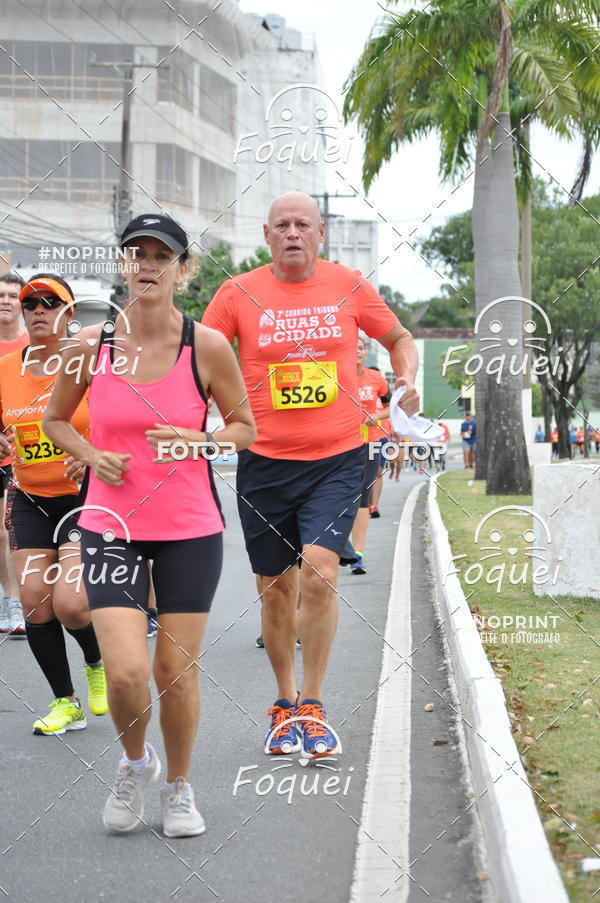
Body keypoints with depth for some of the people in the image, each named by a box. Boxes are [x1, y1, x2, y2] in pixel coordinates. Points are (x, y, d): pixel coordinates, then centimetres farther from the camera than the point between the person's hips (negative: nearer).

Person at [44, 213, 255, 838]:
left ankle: (179, 787, 30)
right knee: (125, 672, -12)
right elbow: (55, 419, 13)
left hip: (190, 529, 0)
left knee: (176, 671, 5)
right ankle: (135, 762, 20)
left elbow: (244, 427, 5)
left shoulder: (206, 346, -6)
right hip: (111, 528, 0)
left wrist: (197, 442, -14)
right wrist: (92, 456, -6)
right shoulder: (91, 345, -3)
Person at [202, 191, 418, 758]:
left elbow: (398, 338, 18)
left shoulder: (349, 286, 3)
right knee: (275, 588, 7)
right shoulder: (239, 294, 0)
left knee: (319, 573, -18)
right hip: (264, 461, 1)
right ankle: (285, 706, 28)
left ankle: (313, 706, -1)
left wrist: (407, 379, 0)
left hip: (336, 459, -1)